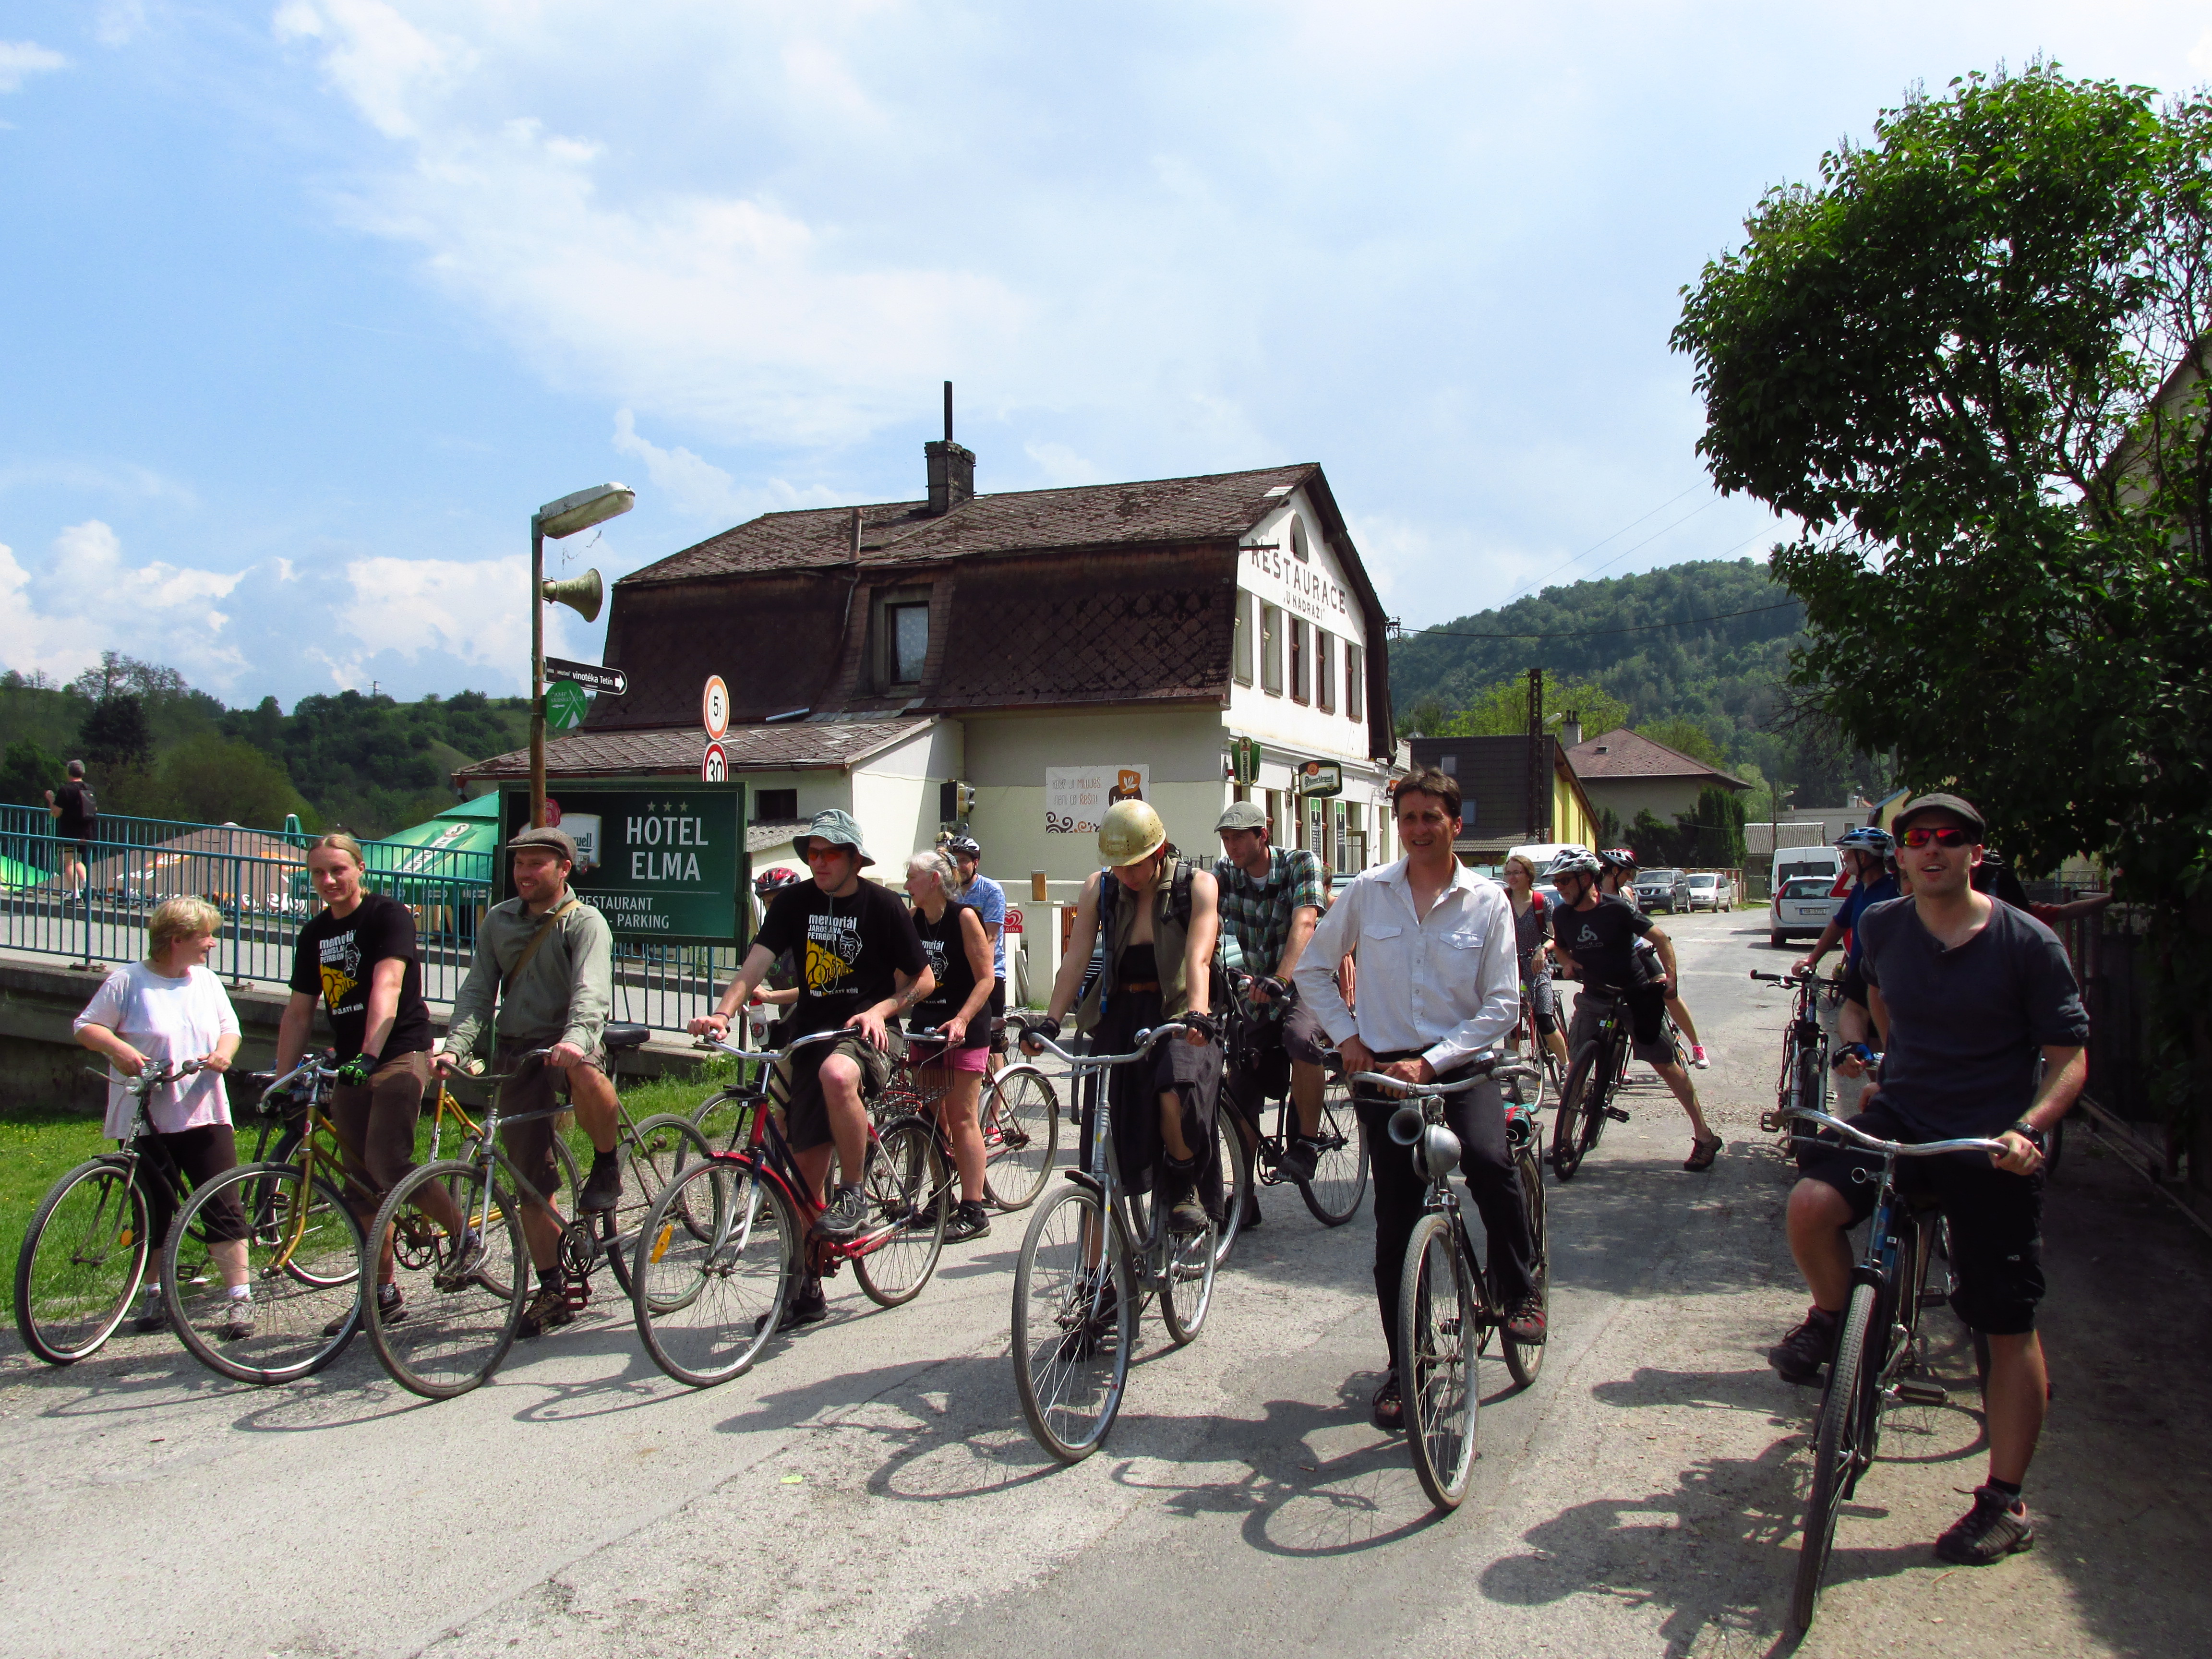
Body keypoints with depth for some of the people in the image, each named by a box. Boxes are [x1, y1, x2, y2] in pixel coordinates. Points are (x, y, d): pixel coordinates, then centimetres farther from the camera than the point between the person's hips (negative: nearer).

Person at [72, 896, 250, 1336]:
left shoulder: (207, 982, 8)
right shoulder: (127, 982, -4)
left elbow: (229, 1026, 17)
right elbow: (86, 1027, 0)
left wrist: (224, 1052, -5)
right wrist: (118, 1048, -19)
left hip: (204, 1116, 2)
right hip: (144, 1120, -2)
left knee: (223, 1207, -3)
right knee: (153, 1214, 9)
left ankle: (239, 1298, 2)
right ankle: (153, 1294, 29)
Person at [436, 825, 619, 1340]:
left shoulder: (584, 922, -5)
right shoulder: (498, 921, 10)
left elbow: (592, 992, -21)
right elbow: (477, 990, 3)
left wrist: (576, 1040, -41)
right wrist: (455, 1046, -16)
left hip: (569, 1044, -4)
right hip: (516, 1053, 4)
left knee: (584, 1072, -41)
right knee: (531, 1181, 3)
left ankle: (607, 1167, -13)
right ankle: (552, 1291, 16)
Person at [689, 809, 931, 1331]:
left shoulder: (882, 905, -6)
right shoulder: (793, 902, 2)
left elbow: (923, 980, 0)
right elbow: (756, 964, -10)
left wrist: (880, 1009, -17)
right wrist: (722, 1013, -27)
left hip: (868, 1030, -4)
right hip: (810, 1031, 4)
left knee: (837, 1074, -39)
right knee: (805, 1160, 5)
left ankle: (854, 1196, -17)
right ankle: (807, 1288, 21)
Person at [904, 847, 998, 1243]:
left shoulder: (964, 916, -10)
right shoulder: (914, 922, 7)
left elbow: (985, 978, -13)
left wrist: (961, 1020, -25)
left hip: (964, 1028, -6)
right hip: (927, 1025, 6)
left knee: (961, 1118, -7)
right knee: (933, 1119, 9)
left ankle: (974, 1212, -4)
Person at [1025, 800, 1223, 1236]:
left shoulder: (1197, 885, -6)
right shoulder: (1098, 889, 3)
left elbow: (1198, 957, -18)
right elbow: (1076, 959, -4)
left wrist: (1198, 1013, -35)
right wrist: (1049, 1022, -16)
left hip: (1177, 1017, -3)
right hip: (1119, 1016, 3)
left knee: (1175, 1094, -32)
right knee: (1103, 1132, -2)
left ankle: (1183, 1186, 0)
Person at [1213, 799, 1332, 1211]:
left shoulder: (1301, 863, -12)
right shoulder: (1224, 872, 0)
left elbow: (1304, 923, -27)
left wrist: (1279, 980, -42)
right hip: (1258, 992, 5)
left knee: (1300, 1037, -36)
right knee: (1241, 1093, 0)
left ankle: (1307, 1140, -16)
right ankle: (1244, 1197, 16)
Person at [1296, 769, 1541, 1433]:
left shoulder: (1488, 901, -1)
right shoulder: (1366, 892, 1)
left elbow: (1502, 1005, -6)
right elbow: (1312, 968, 11)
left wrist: (1431, 1062, -16)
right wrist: (1346, 1036, -1)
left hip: (1460, 1066, -1)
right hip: (1383, 1068, 1)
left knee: (1489, 1161, -30)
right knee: (1395, 1222, 3)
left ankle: (1520, 1290, -4)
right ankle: (1402, 1366, 18)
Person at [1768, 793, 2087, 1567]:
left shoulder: (2028, 943, -10)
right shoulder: (1882, 926, -1)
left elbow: (2070, 1058, -8)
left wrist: (2027, 1128, -25)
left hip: (1992, 1144, -2)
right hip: (1901, 1117, 2)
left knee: (2009, 1327, 4)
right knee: (1811, 1203, -27)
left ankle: (2004, 1503, 20)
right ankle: (1831, 1319, 4)